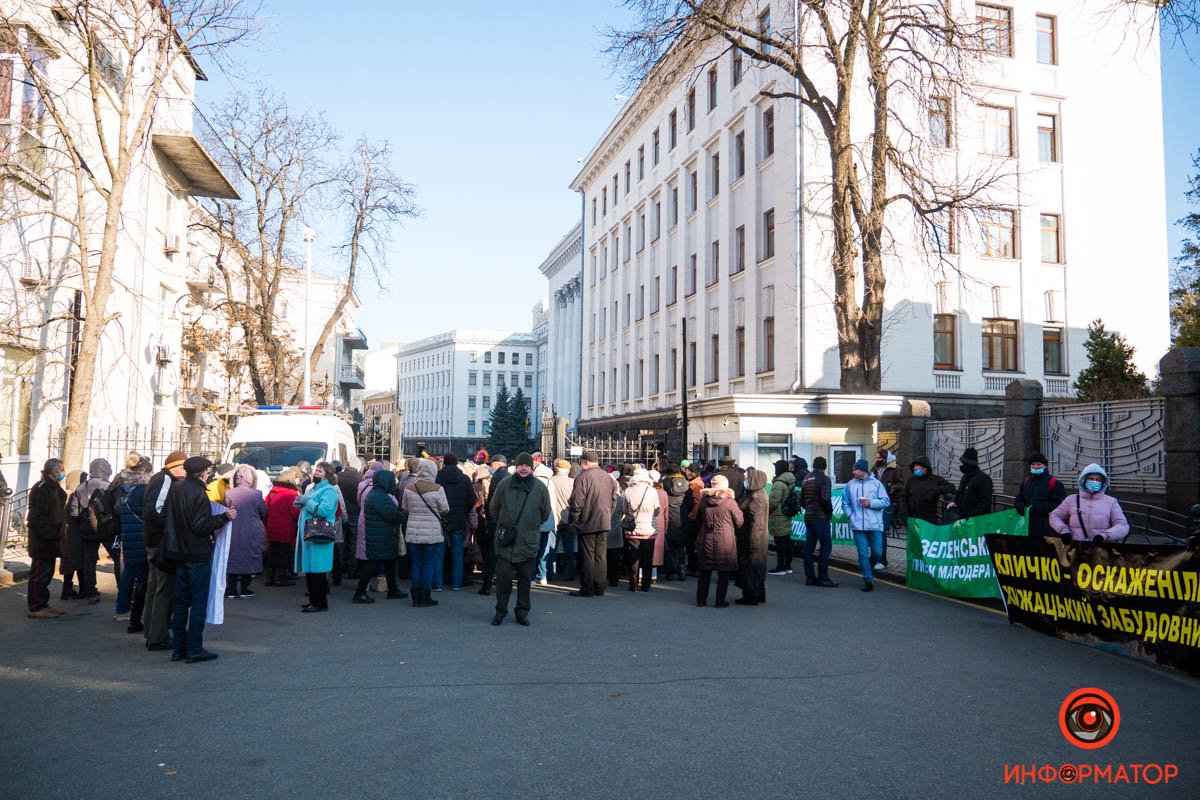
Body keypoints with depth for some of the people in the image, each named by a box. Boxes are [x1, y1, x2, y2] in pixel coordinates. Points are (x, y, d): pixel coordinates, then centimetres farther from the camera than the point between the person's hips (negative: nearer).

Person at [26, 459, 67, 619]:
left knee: (47, 573, 15)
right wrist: (49, 534, -23)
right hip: (42, 540, -10)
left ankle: (43, 605, 22)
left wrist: (57, 533, 15)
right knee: (39, 574, -5)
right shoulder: (40, 488, -15)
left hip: (50, 539, 10)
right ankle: (35, 608, 0)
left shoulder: (54, 488, 16)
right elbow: (36, 517, -21)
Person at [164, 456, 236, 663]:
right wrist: (224, 517, -15)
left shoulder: (175, 488, 7)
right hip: (198, 554, -8)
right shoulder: (198, 492, -17)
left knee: (181, 601, 13)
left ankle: (178, 648, 18)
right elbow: (200, 525, -21)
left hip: (180, 553, 8)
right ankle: (194, 649, 1)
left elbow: (171, 519, 17)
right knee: (199, 601, -1)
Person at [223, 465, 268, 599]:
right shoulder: (256, 493, -12)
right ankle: (245, 589, 11)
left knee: (232, 558, 12)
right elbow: (264, 512, -1)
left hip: (232, 532, 2)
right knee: (248, 558, 9)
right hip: (250, 534, -2)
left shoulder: (228, 493, -7)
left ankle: (231, 589, 15)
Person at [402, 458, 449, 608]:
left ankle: (416, 598, 17)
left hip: (413, 532, 3)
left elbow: (405, 509, 10)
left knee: (416, 564, 11)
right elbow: (445, 511, -5)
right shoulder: (437, 489, -12)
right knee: (428, 564, 5)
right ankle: (425, 598, 9)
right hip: (432, 532, -3)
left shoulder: (409, 488, -1)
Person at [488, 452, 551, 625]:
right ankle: (501, 610, 12)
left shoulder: (540, 488, -1)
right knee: (503, 577, -2)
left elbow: (545, 513, 12)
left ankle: (522, 612, 20)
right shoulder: (505, 485, -2)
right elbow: (493, 508, 11)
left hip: (528, 542, 1)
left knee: (525, 579, 9)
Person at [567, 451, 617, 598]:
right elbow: (613, 501, 14)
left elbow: (576, 502, -14)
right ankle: (599, 588, 13)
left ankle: (587, 589, 2)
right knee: (600, 557, 10)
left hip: (587, 524, -6)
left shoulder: (583, 477, -12)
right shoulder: (609, 478, 10)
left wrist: (573, 520, -3)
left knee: (587, 557, 0)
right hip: (604, 523, 6)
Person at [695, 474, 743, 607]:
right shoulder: (730, 502, -12)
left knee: (705, 572, 13)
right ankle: (720, 601, 8)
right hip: (725, 541, -3)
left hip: (706, 540, 4)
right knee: (723, 573, 6)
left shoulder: (704, 500, -1)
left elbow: (699, 519, 13)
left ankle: (701, 599, 18)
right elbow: (739, 521, -1)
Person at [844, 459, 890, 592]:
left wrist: (870, 503, -13)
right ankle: (868, 580, 9)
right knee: (863, 554, 1)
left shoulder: (876, 483, -1)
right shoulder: (850, 485, 5)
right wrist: (851, 516, -2)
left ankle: (868, 568, 31)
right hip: (858, 525, 1)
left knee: (877, 553, 2)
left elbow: (886, 501, -2)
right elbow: (845, 503, 11)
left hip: (875, 525, -1)